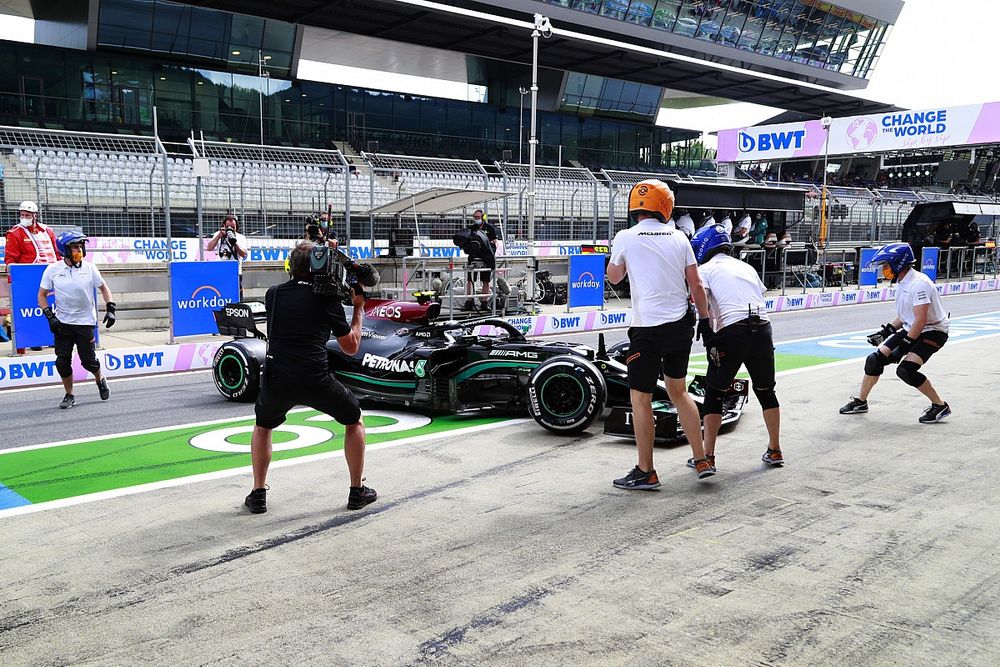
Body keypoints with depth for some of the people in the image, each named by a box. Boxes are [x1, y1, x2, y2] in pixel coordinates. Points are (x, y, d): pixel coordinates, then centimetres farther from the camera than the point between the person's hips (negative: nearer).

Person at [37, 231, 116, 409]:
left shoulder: (89, 268, -3)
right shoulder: (53, 270, -3)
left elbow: (104, 288, 9)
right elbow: (42, 295, 4)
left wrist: (110, 309, -2)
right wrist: (50, 316, -7)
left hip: (85, 321, -1)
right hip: (62, 322, 1)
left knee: (88, 360, 1)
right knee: (62, 361, -2)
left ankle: (100, 381, 33)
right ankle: (69, 396, 15)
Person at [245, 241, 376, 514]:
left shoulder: (273, 294, 13)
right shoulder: (327, 298, 4)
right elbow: (351, 347, 11)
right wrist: (358, 309, 22)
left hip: (276, 380, 3)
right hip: (316, 381, -2)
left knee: (263, 427, 33)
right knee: (354, 420, 23)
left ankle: (258, 494, 26)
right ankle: (357, 491, 24)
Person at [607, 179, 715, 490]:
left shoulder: (625, 237, -5)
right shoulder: (678, 238, 4)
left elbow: (613, 276, 11)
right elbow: (696, 285, 7)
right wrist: (704, 320, 18)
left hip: (649, 330, -5)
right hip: (681, 325, 5)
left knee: (640, 399, 5)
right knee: (679, 391, 20)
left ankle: (645, 472, 11)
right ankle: (702, 461, 23)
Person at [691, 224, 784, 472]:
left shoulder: (705, 269, 8)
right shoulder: (746, 267, 25)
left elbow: (704, 304, -7)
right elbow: (761, 295, 21)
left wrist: (709, 338, -7)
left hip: (733, 331, -5)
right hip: (763, 328, 5)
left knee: (714, 392, 7)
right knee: (766, 390, 21)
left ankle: (708, 456, 7)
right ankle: (775, 451, 29)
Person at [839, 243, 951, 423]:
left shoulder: (919, 283, -24)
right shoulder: (901, 283, 7)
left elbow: (921, 320, -27)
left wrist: (904, 344, -23)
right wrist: (886, 330, 6)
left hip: (933, 331, -9)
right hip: (911, 330, 9)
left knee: (905, 370, -23)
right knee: (875, 359, 1)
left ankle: (940, 406, -4)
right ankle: (860, 402, 17)